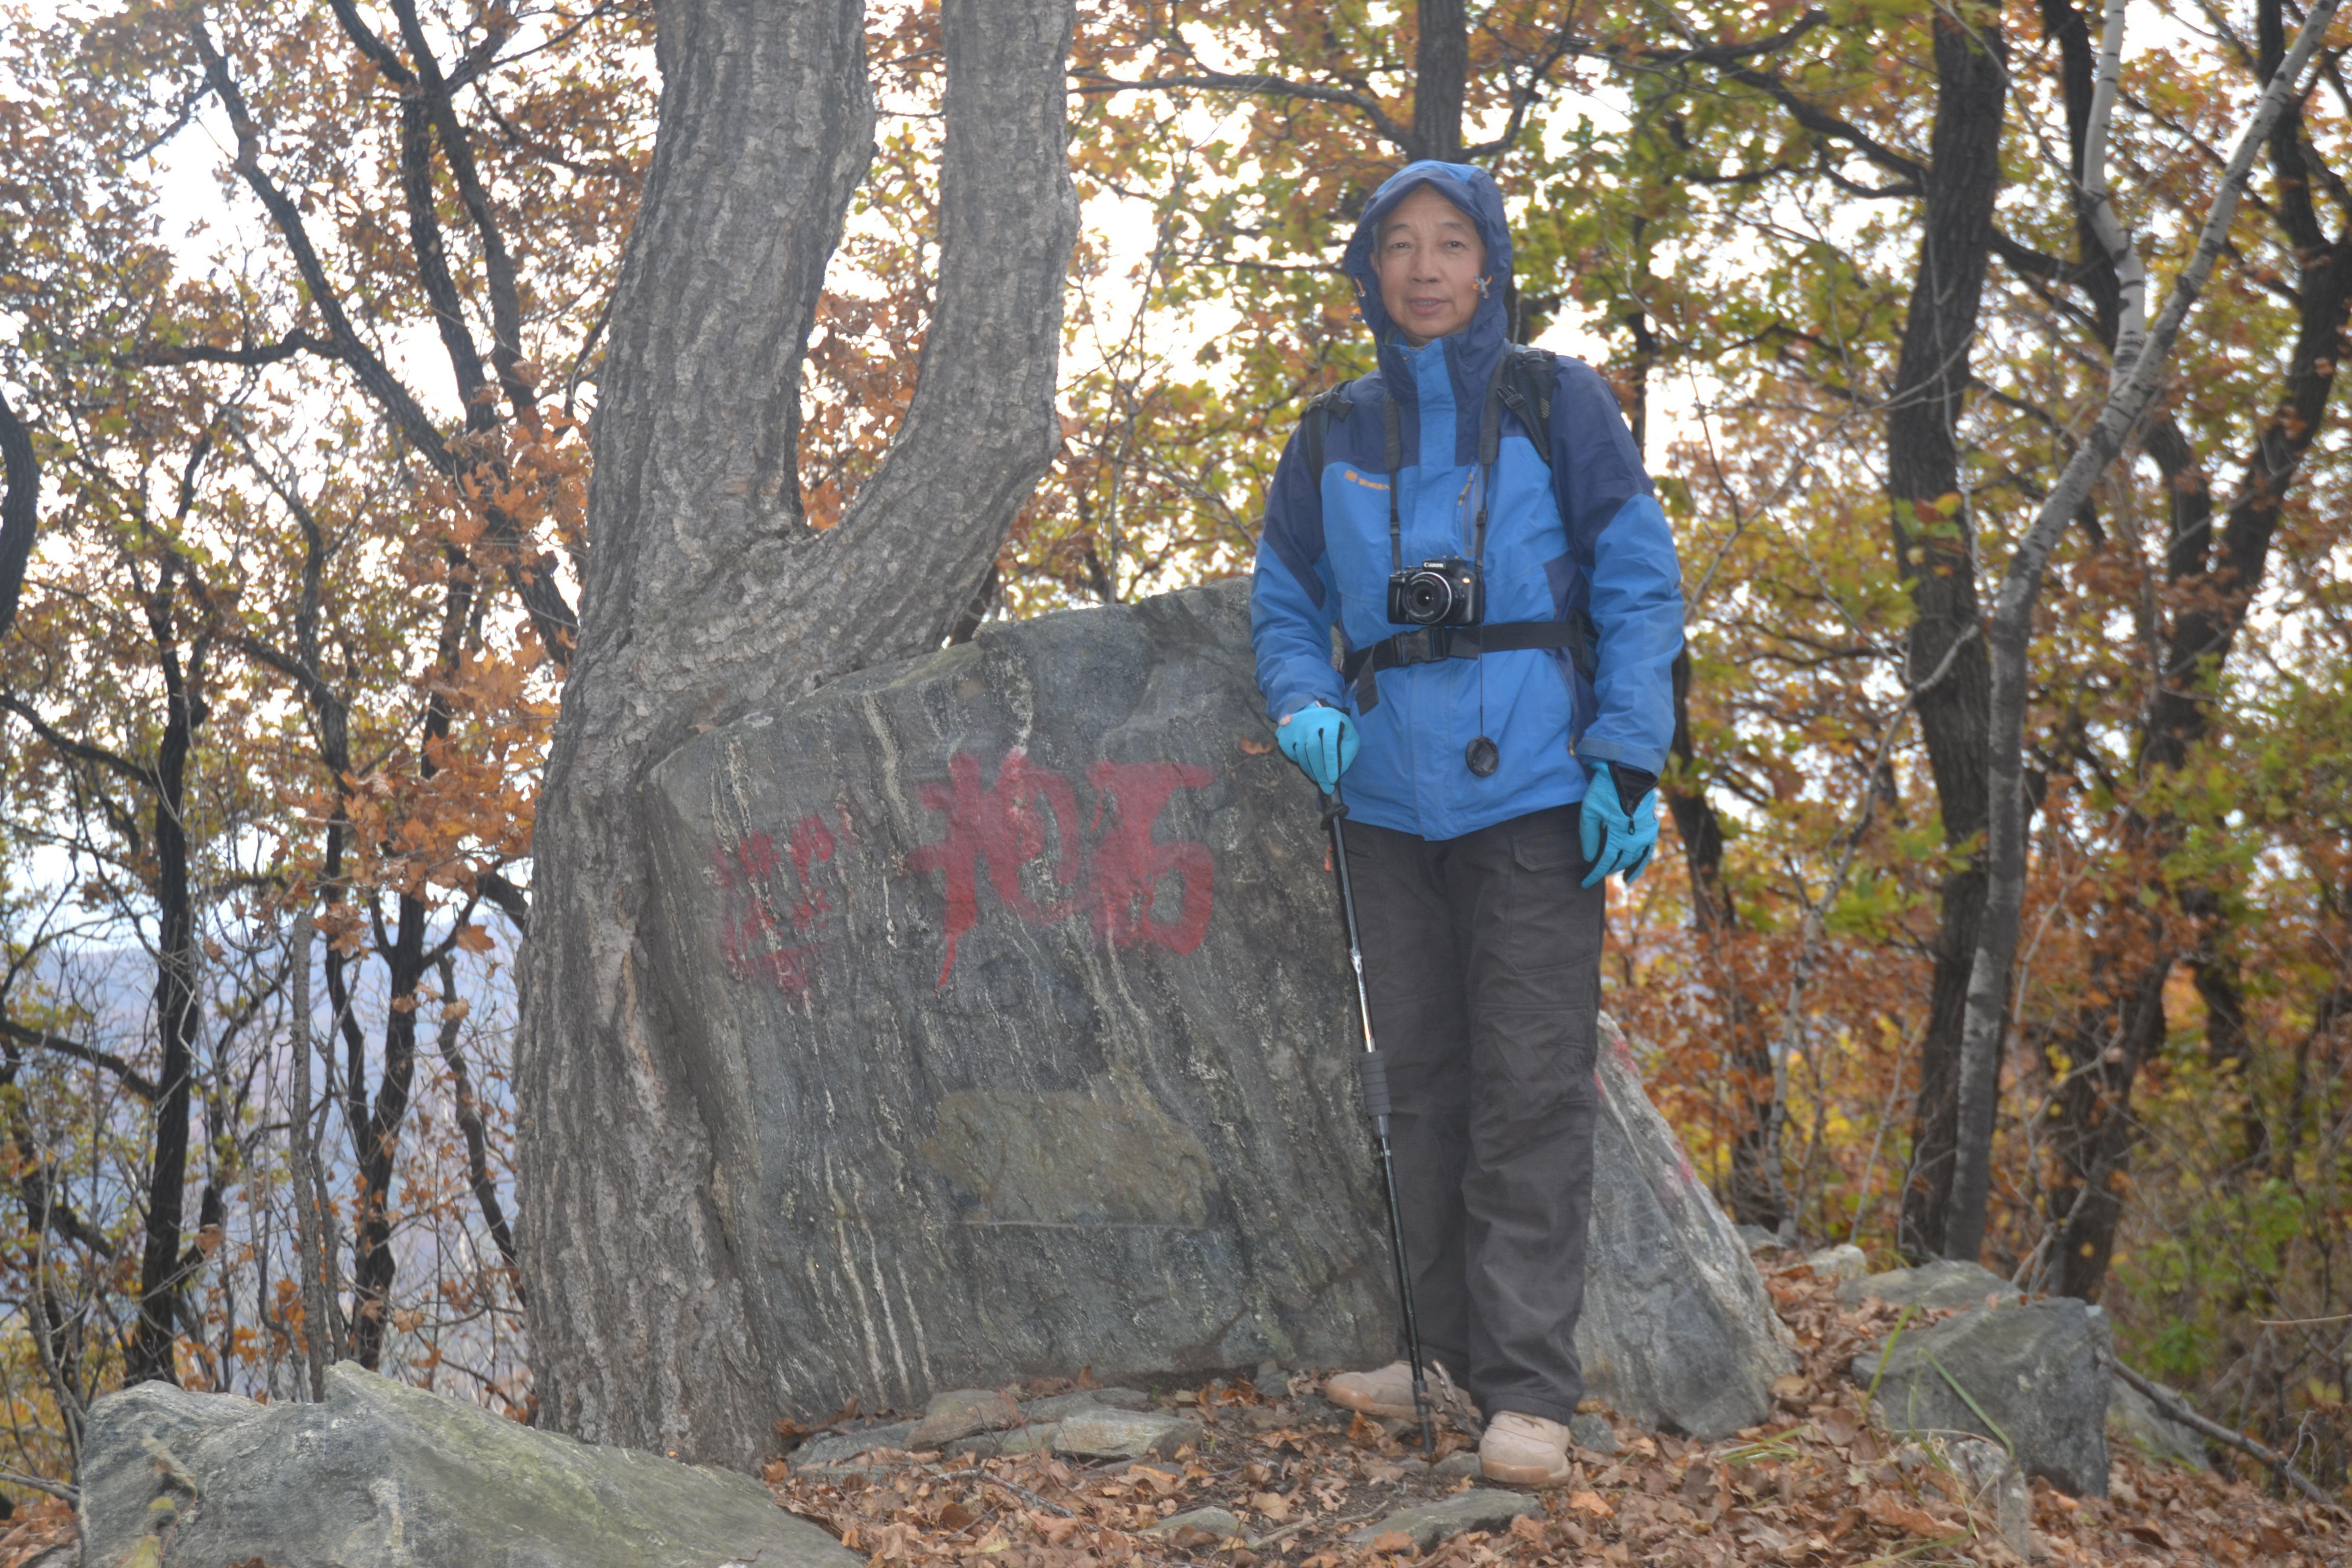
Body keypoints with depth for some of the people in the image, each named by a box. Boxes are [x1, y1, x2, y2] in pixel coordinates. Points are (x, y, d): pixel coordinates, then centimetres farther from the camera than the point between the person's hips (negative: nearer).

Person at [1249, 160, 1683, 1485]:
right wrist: (1304, 705, -3)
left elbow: (1639, 585, -1)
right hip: (1390, 801, 4)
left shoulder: (1559, 405, 1)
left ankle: (1530, 1388, -2)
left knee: (1532, 1089, -6)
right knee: (1422, 1080, 10)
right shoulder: (1335, 435, 11)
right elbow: (1285, 604, 18)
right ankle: (1455, 1350, 22)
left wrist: (1628, 761, -11)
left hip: (1535, 792, -4)